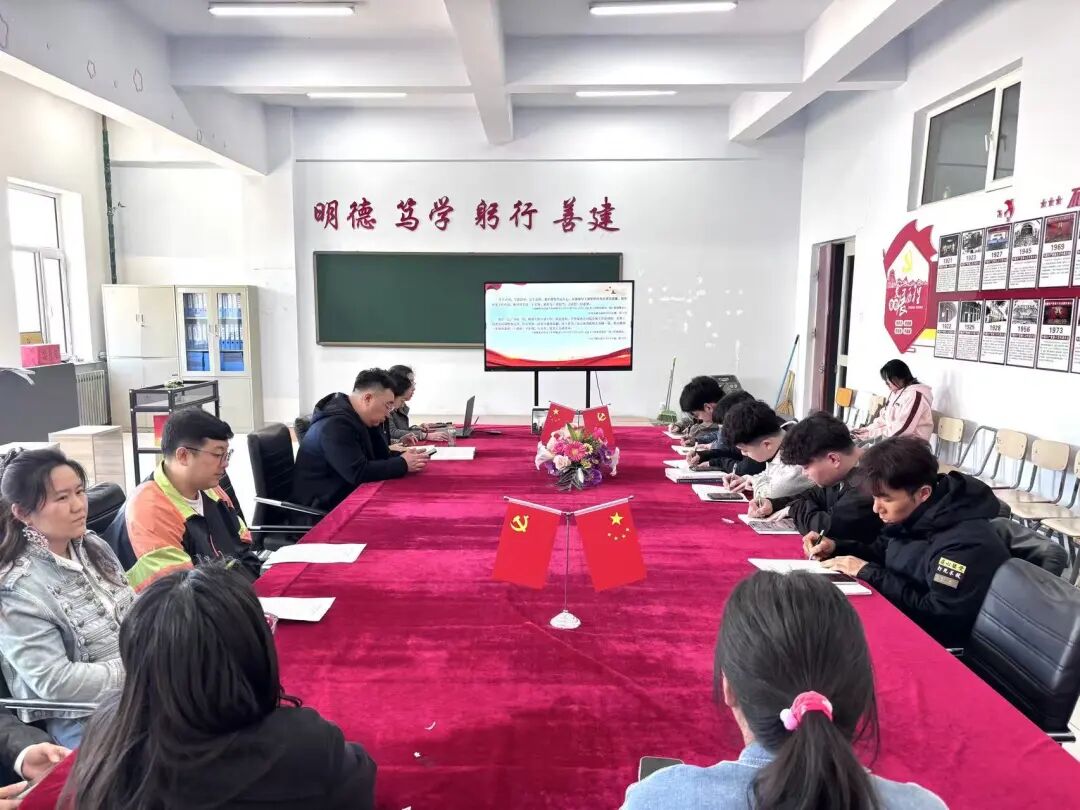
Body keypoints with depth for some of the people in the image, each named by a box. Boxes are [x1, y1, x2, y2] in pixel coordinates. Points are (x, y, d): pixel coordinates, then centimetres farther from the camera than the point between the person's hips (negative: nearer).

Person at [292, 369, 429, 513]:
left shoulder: (358, 419, 7)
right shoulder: (335, 425, -22)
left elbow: (380, 456, 11)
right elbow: (358, 473, -27)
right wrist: (402, 464, -20)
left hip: (345, 495, 9)